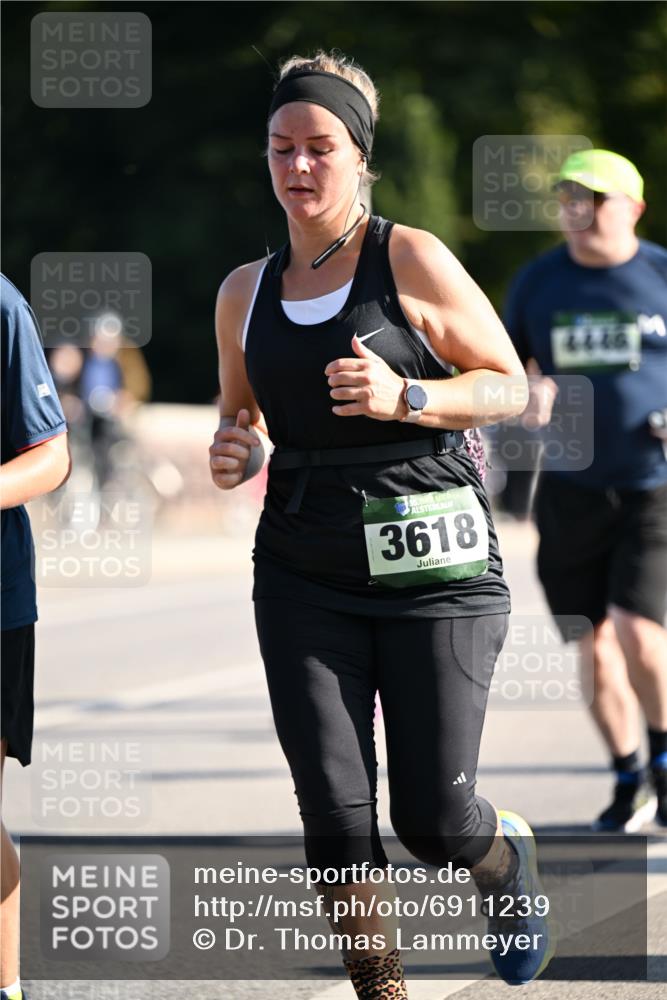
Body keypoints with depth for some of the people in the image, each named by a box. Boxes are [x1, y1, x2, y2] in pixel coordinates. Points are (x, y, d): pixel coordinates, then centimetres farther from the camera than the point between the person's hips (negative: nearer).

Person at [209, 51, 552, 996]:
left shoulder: (411, 260, -4)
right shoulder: (246, 292, 10)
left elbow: (509, 385, -2)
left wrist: (404, 397, -18)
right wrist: (233, 452, 1)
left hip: (432, 560, -4)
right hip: (305, 571, 4)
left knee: (433, 819, -3)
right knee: (334, 813, -6)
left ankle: (512, 858, 33)